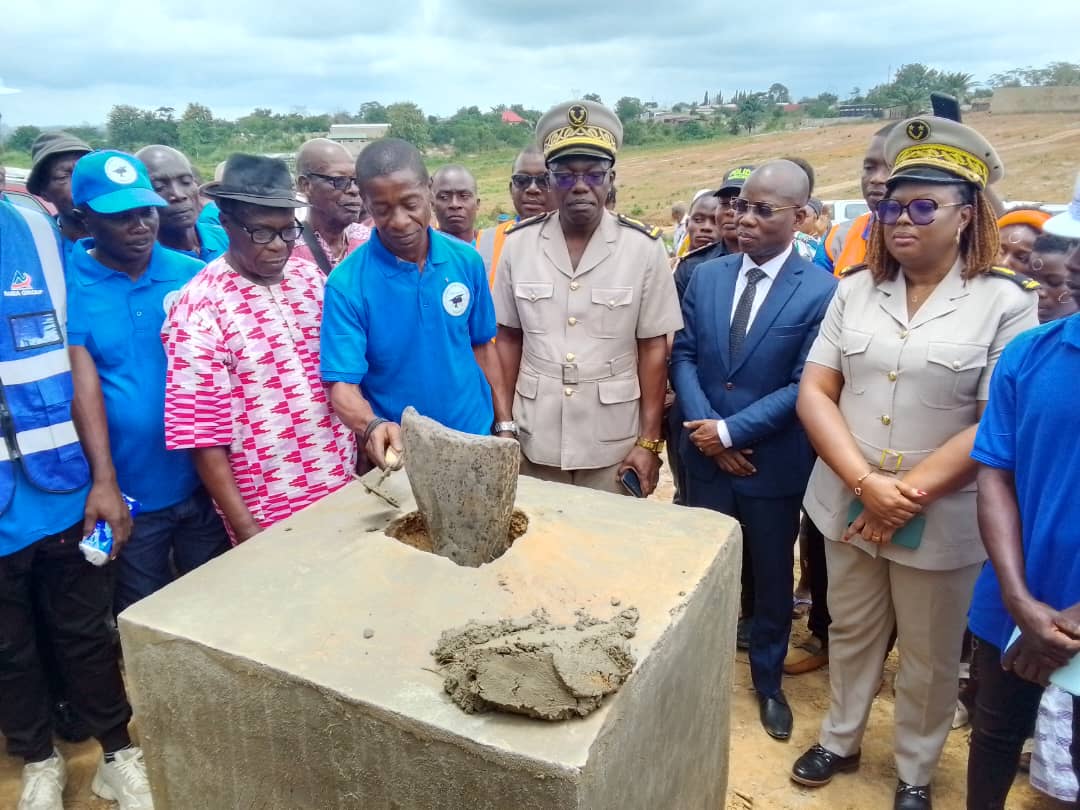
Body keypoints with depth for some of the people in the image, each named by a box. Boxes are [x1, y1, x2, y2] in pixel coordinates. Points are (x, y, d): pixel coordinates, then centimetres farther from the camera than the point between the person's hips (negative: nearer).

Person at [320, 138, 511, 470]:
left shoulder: (467, 260, -6)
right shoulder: (347, 284, -15)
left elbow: (482, 346, 4)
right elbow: (342, 384, -17)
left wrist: (503, 425, 4)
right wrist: (372, 426, -36)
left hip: (474, 440, 3)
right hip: (400, 454, -2)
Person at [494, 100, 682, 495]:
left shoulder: (643, 247, -8)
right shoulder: (518, 243, -2)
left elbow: (653, 348, -5)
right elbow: (508, 339, 5)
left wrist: (649, 442, -6)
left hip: (613, 445, -1)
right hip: (536, 440, 2)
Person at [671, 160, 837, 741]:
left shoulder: (822, 292, -12)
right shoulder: (706, 277, 1)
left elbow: (804, 387, -15)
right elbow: (682, 355, 0)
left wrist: (730, 430, -17)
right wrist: (708, 433, -12)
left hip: (774, 465, -3)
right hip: (706, 456, 3)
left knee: (773, 580, 16)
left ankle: (768, 680, 39)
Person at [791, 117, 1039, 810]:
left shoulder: (1006, 303, -8)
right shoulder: (855, 290, 1)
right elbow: (814, 393, -4)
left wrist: (910, 494, -18)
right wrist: (865, 482, -15)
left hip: (942, 516, -3)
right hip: (848, 503, 3)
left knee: (929, 657, 15)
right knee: (851, 633, 20)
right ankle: (841, 741, 43)